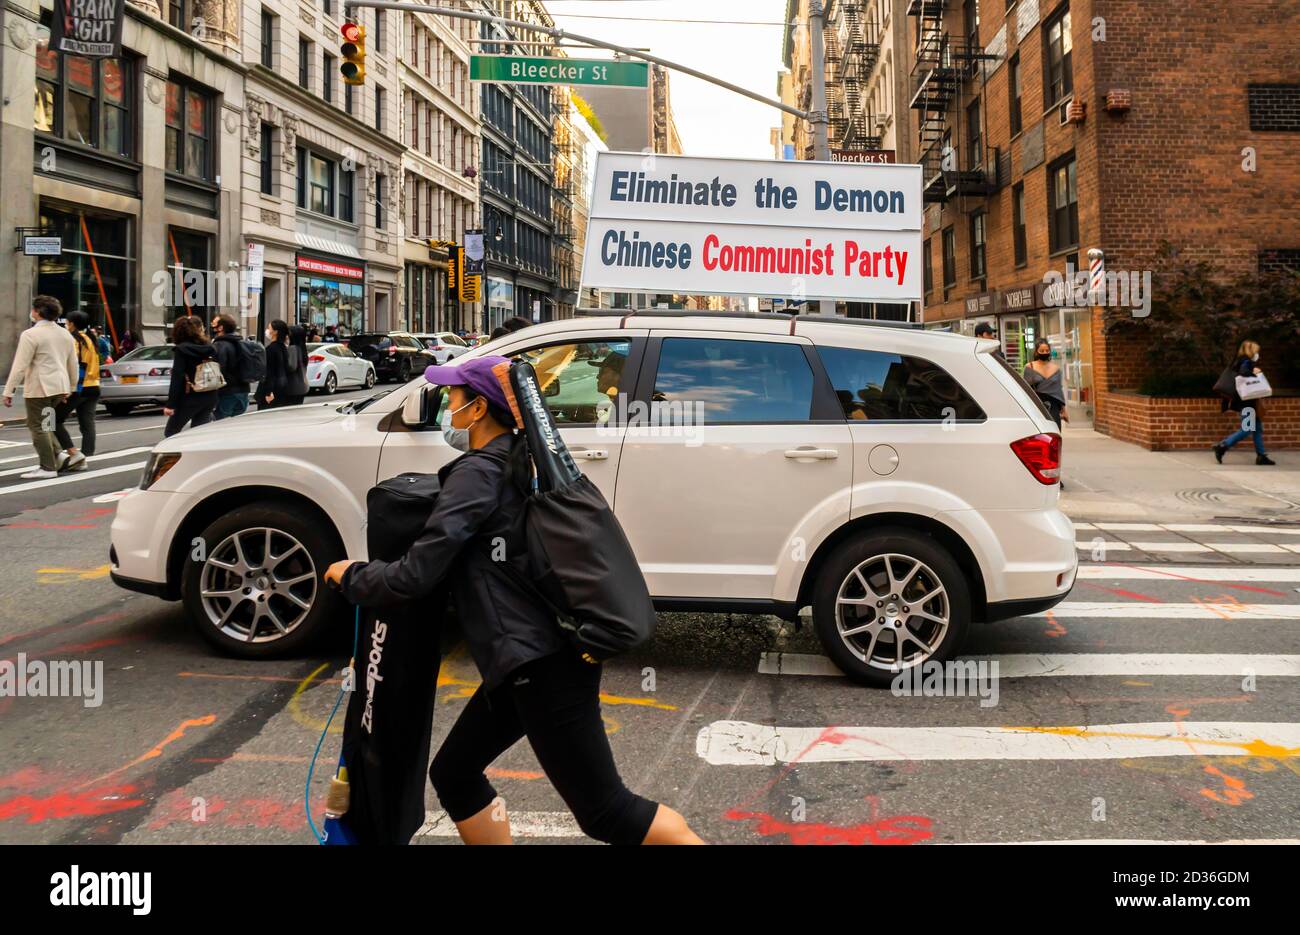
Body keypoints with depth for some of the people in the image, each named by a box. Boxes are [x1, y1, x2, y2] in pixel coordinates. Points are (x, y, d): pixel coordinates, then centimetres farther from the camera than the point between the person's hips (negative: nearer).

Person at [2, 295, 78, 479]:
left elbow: (20, 366, -14)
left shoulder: (31, 335, -11)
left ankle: (48, 468, -1)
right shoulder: (65, 334, 12)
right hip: (60, 387, 8)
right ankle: (55, 458, 14)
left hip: (39, 388, -8)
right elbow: (73, 365, 17)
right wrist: (70, 388, 26)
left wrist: (9, 391, -11)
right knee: (44, 425, 20)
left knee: (38, 427, 0)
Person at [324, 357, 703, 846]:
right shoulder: (522, 462, 13)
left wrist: (351, 576, 1)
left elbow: (414, 576, -17)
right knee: (453, 774, 17)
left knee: (607, 811, -4)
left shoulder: (477, 473, -14)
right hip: (534, 657, 10)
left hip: (542, 665, -10)